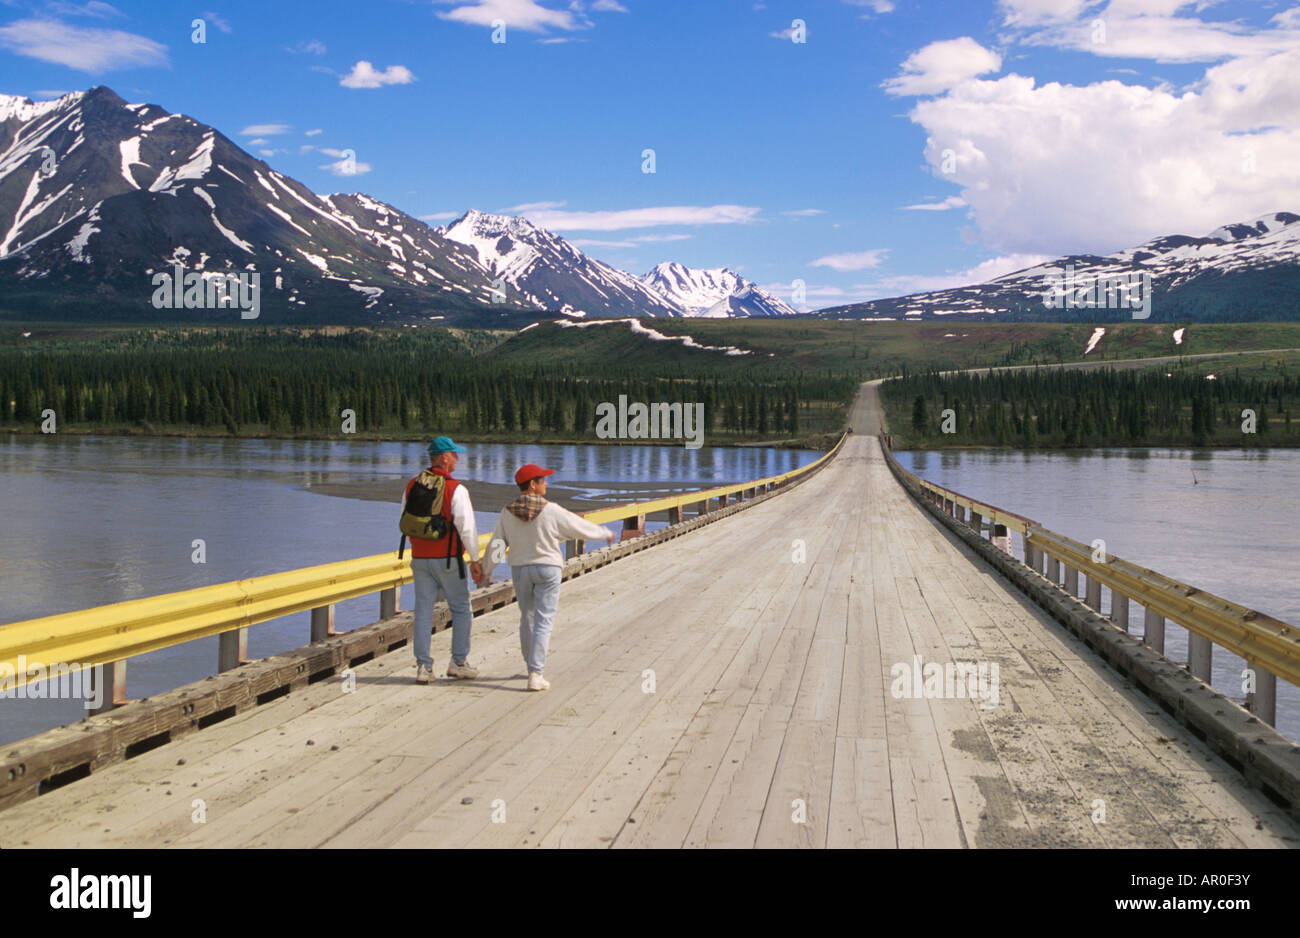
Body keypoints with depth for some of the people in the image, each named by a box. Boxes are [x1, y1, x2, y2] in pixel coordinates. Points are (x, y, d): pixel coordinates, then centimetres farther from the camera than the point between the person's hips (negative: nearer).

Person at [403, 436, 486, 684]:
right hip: (448, 559, -5)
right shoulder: (456, 489, -13)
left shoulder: (411, 486, 4)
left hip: (419, 559, 5)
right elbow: (467, 528, -15)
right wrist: (475, 561, -8)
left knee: (423, 611, 8)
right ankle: (459, 662, 11)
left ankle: (423, 666, 6)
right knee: (461, 610, 10)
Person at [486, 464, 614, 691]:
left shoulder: (507, 512, -4)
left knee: (527, 618, 19)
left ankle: (532, 666, 33)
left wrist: (487, 570, -1)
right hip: (547, 569, -4)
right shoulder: (551, 511, -12)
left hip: (520, 569, 4)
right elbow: (581, 527, -1)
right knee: (543, 621, -2)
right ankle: (535, 675, -10)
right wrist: (606, 534, 14)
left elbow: (496, 544, -7)